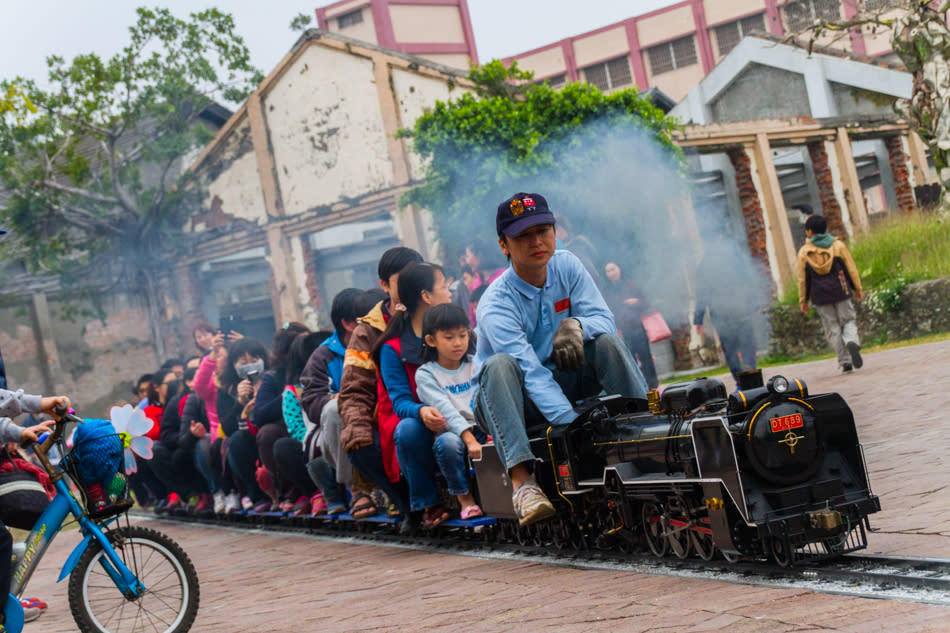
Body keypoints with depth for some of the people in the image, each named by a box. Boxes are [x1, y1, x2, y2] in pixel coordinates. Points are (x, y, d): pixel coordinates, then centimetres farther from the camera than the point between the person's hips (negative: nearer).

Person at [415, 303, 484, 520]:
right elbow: (445, 409, -14)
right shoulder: (425, 374, 1)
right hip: (452, 433, -2)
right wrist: (469, 439, -29)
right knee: (446, 443, -36)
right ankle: (464, 497, -13)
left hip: (483, 430, 2)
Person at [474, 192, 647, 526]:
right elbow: (532, 373, -32)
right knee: (500, 365, -36)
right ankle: (521, 480, -50)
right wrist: (574, 426, -43)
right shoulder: (496, 305, -22)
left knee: (607, 341, -19)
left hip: (563, 381, 4)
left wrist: (576, 325, -34)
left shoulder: (567, 266, -4)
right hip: (521, 404, -4)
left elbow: (604, 319, -9)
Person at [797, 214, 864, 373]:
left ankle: (845, 361, 1)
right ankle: (852, 341, -22)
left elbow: (802, 278, 3)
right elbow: (851, 268, 3)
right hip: (841, 292, 0)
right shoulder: (838, 245, 2)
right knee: (848, 321, 11)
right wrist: (858, 289, 12)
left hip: (820, 296, 0)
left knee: (833, 329, 6)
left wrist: (804, 300, 9)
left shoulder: (804, 252, 0)